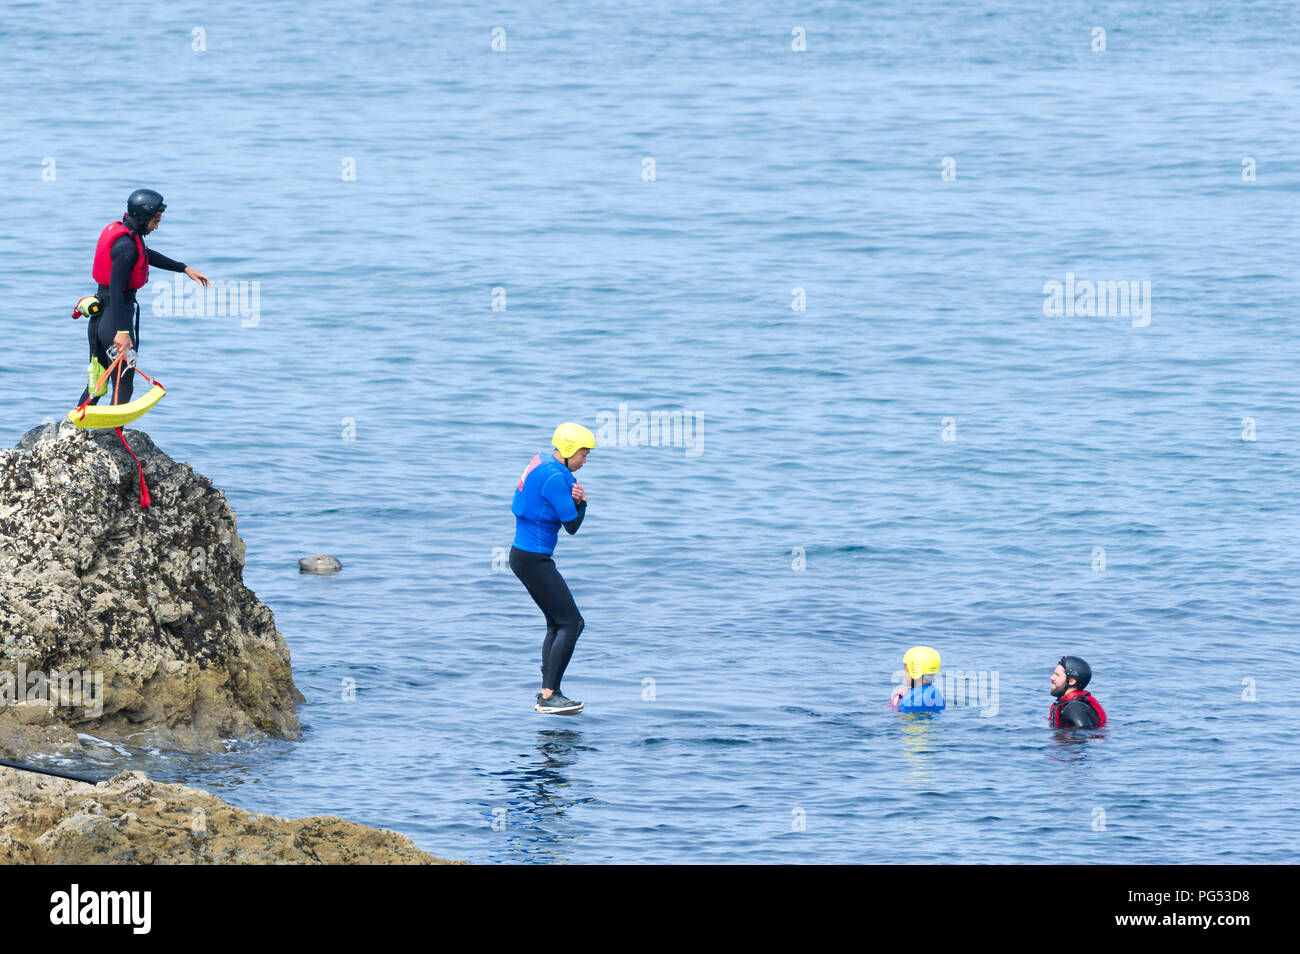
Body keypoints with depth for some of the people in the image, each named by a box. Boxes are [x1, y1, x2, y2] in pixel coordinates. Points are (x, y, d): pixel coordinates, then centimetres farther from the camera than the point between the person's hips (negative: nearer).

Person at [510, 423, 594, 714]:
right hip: (534, 559, -11)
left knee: (557, 624, 16)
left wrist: (577, 499, -4)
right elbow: (572, 525, -17)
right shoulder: (555, 478, -20)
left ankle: (547, 694, 17)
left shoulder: (541, 462, 12)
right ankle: (549, 696, -14)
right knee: (571, 623, -11)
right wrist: (581, 502, 0)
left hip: (525, 555, 11)